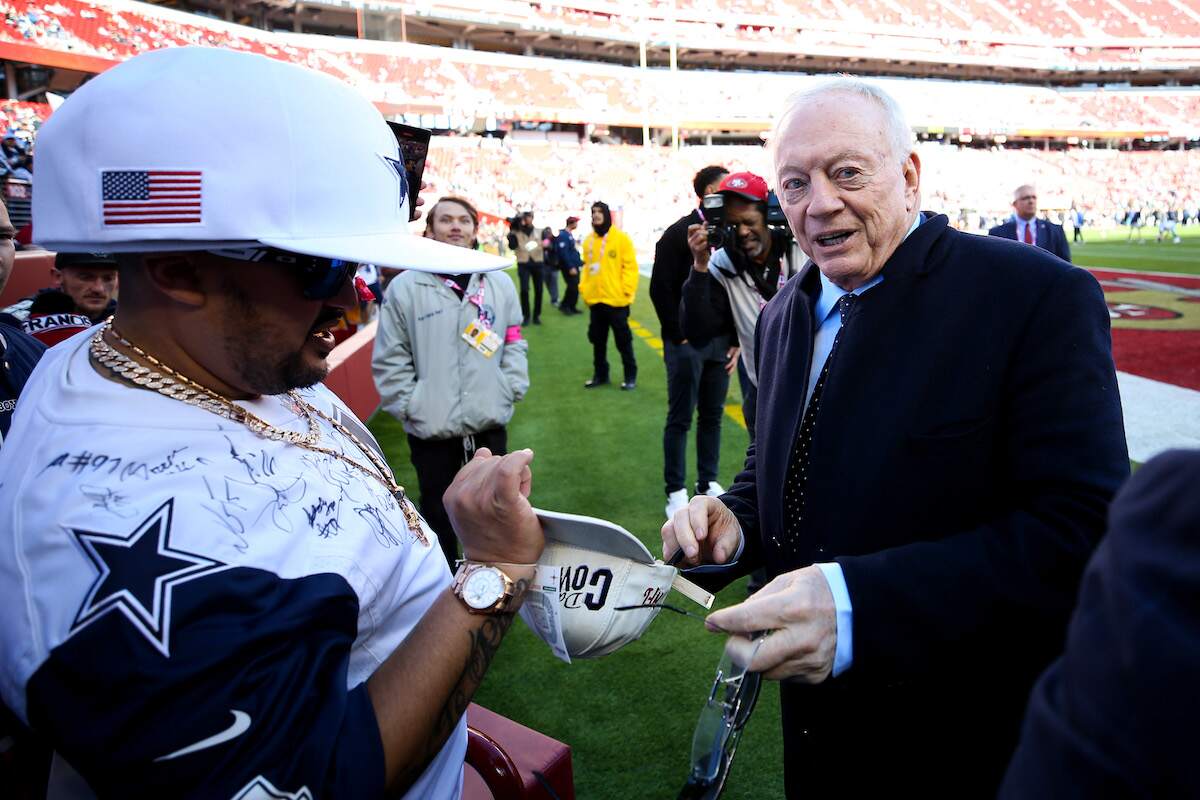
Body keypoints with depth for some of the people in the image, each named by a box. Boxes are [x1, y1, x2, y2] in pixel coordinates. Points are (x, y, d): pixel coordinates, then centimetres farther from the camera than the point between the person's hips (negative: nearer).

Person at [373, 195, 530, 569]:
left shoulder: (500, 284, 5)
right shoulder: (405, 287, -5)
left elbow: (515, 344, 10)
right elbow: (390, 360, -3)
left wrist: (510, 390, -2)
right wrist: (410, 406, -9)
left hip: (490, 426, 3)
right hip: (430, 430, -2)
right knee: (439, 517, 13)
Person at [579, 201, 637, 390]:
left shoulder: (621, 238, -7)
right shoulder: (588, 240, 9)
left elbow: (630, 266, -9)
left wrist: (627, 291, -15)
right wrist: (583, 288, 6)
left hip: (616, 300, -5)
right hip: (595, 300, 5)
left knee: (623, 340, 4)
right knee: (598, 340, 14)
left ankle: (630, 376, 15)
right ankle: (600, 374, 27)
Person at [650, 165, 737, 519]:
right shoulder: (679, 233, -5)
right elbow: (661, 290, -8)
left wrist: (735, 341, 8)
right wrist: (678, 336, -11)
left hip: (720, 343, 5)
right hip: (686, 344, -5)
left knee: (712, 416, 11)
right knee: (680, 419, 1)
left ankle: (708, 483, 22)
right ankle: (676, 491, 9)